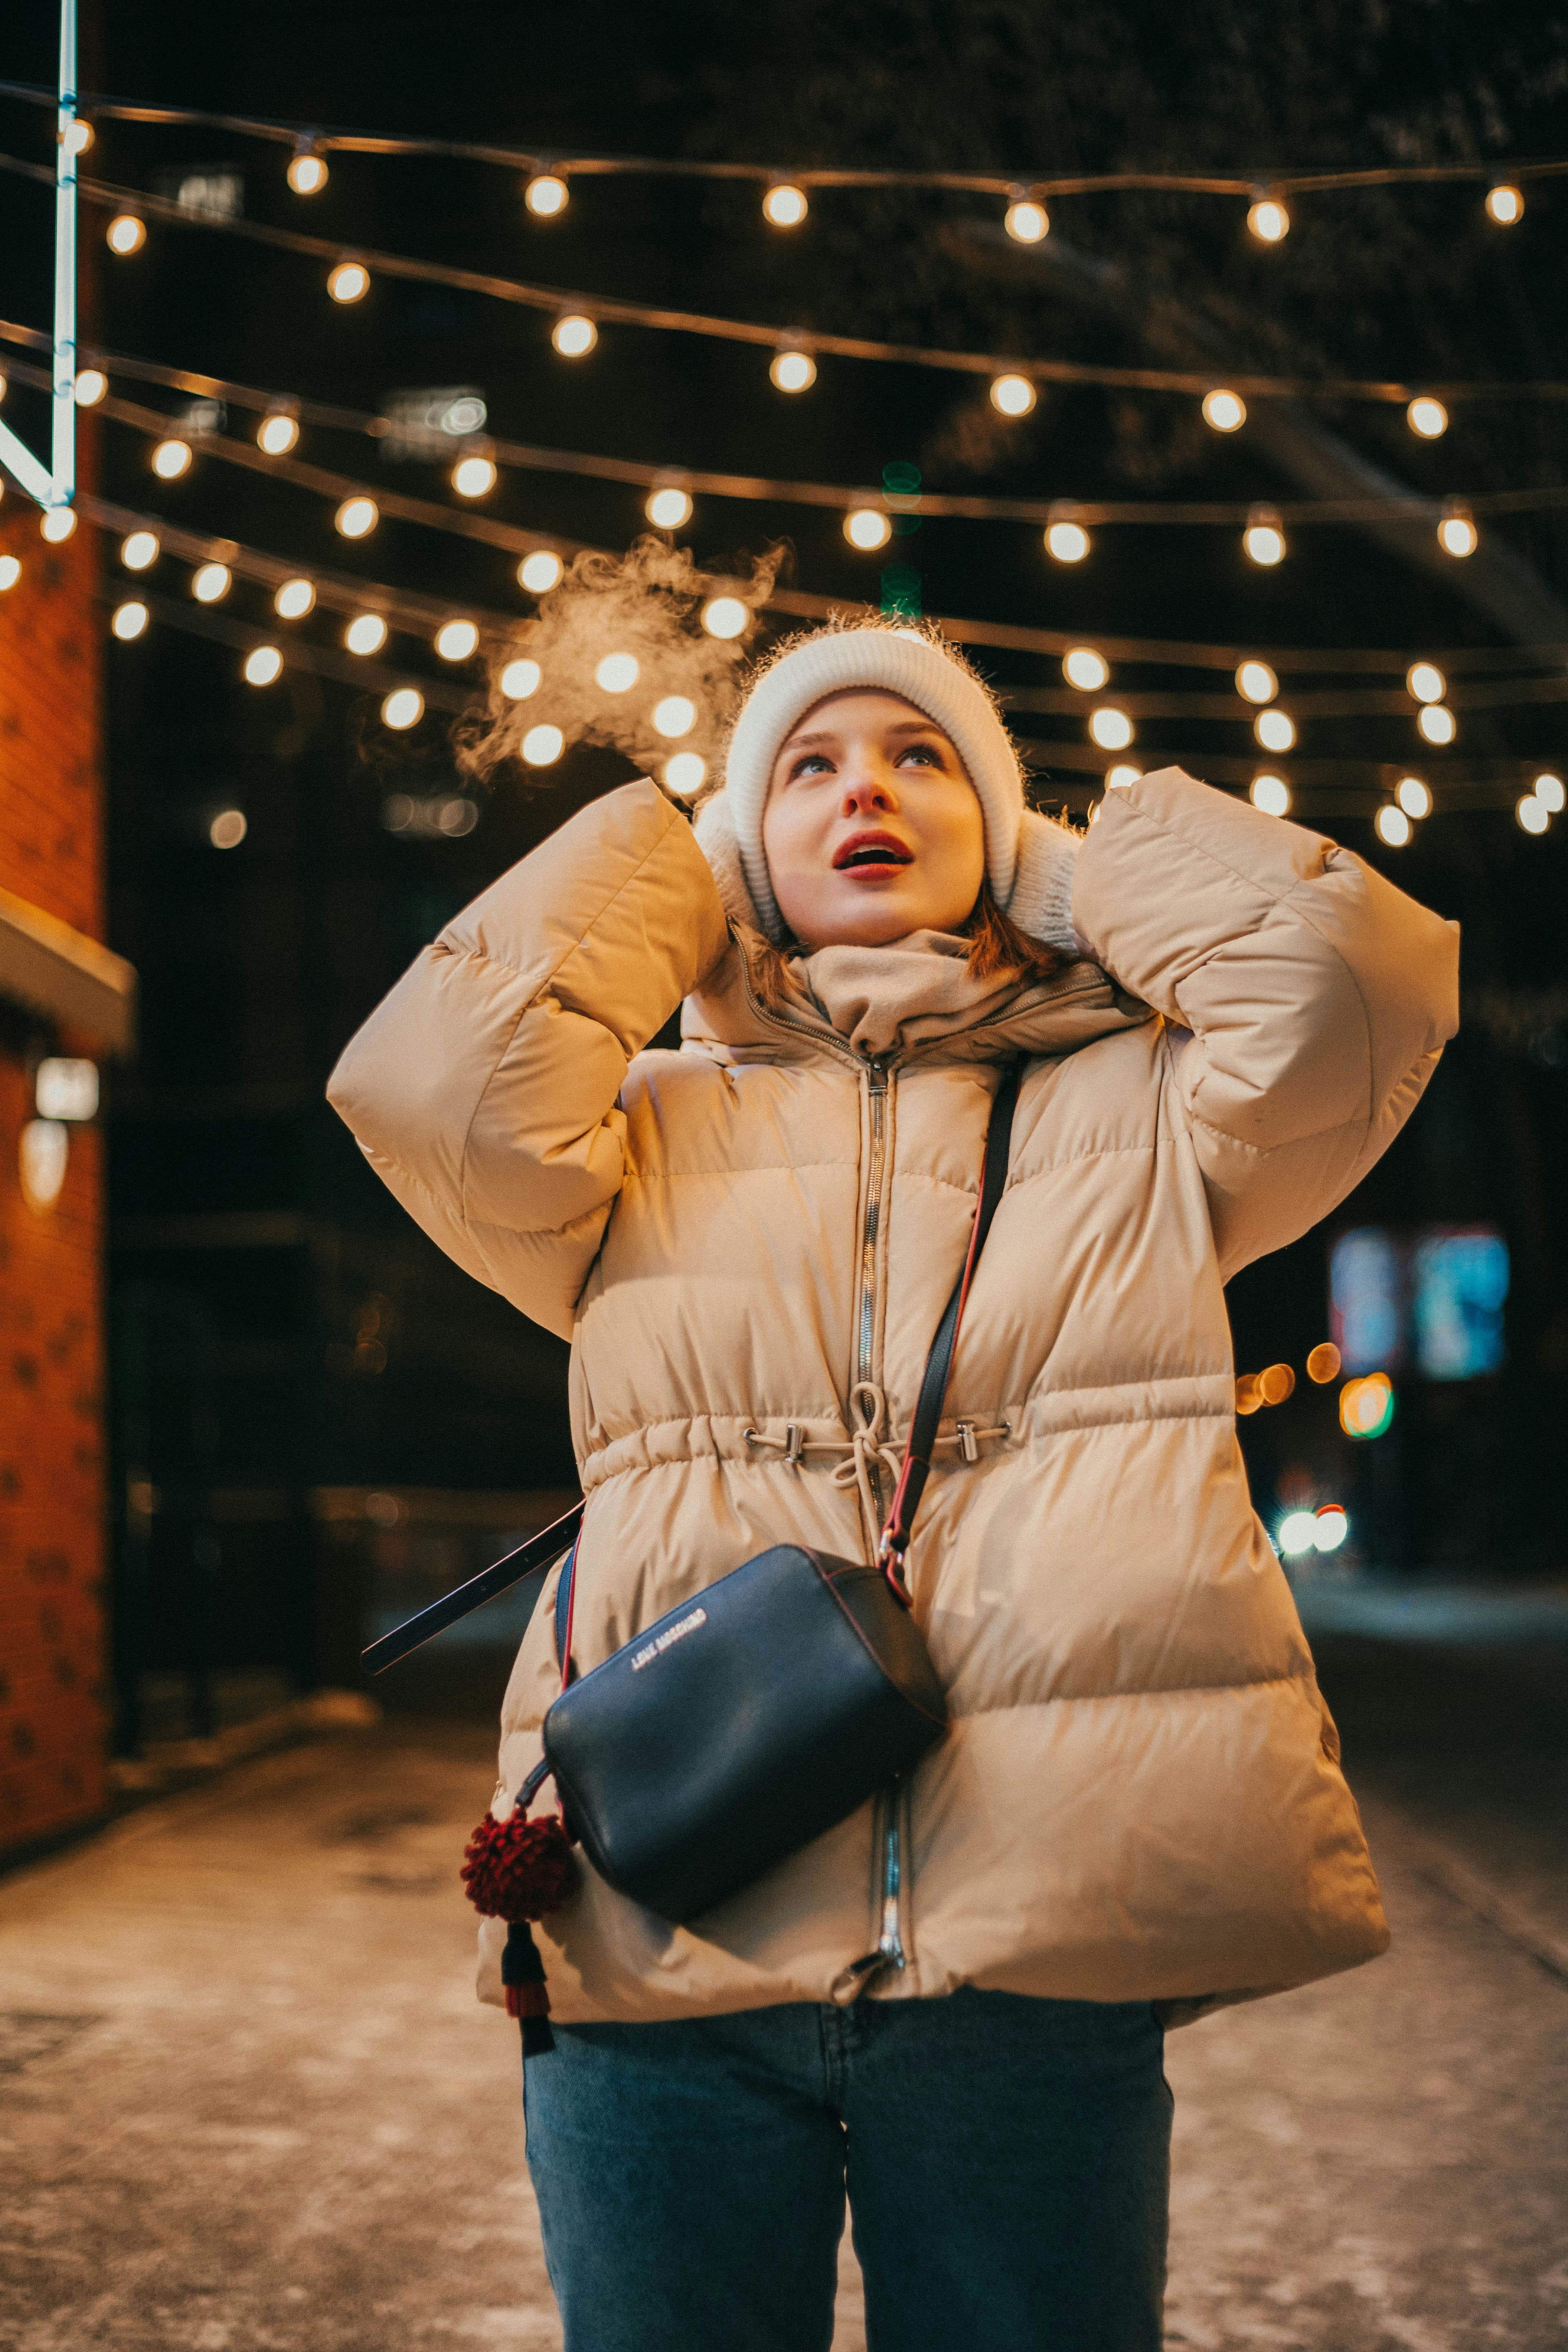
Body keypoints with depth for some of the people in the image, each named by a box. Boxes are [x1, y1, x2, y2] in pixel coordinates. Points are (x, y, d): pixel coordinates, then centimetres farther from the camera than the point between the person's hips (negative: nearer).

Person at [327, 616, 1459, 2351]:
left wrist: (1079, 860, 14)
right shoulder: (653, 1130, 16)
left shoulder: (1130, 1113, 15)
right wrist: (656, 862, 11)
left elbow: (1354, 976, -3)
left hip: (1032, 1944, 0)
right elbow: (439, 1089, -5)